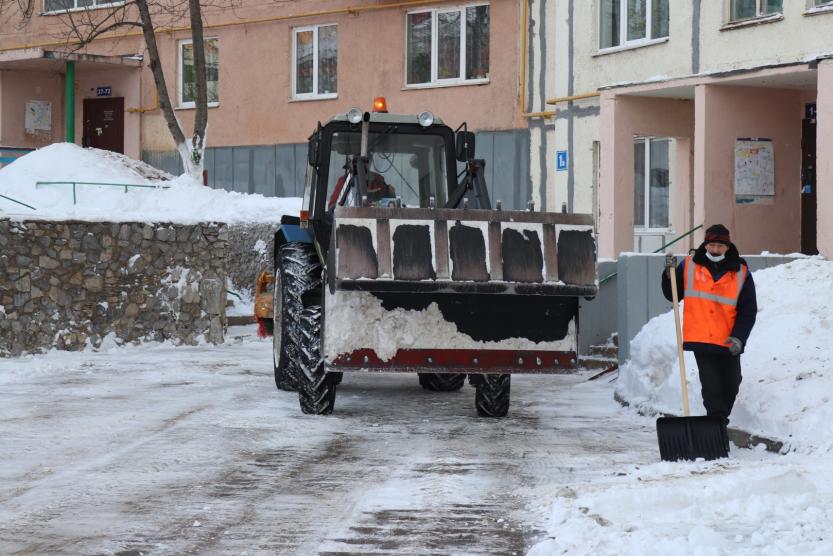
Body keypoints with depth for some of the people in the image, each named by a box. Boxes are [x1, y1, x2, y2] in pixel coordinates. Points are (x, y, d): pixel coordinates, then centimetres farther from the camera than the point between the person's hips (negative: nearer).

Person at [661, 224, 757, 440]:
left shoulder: (741, 273, 1)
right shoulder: (689, 266, 2)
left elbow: (748, 311, 1)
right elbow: (672, 295, 12)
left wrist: (739, 337, -12)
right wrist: (669, 274, -5)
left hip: (728, 343, 2)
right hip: (700, 339, -2)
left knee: (731, 386, 12)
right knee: (711, 387, -11)